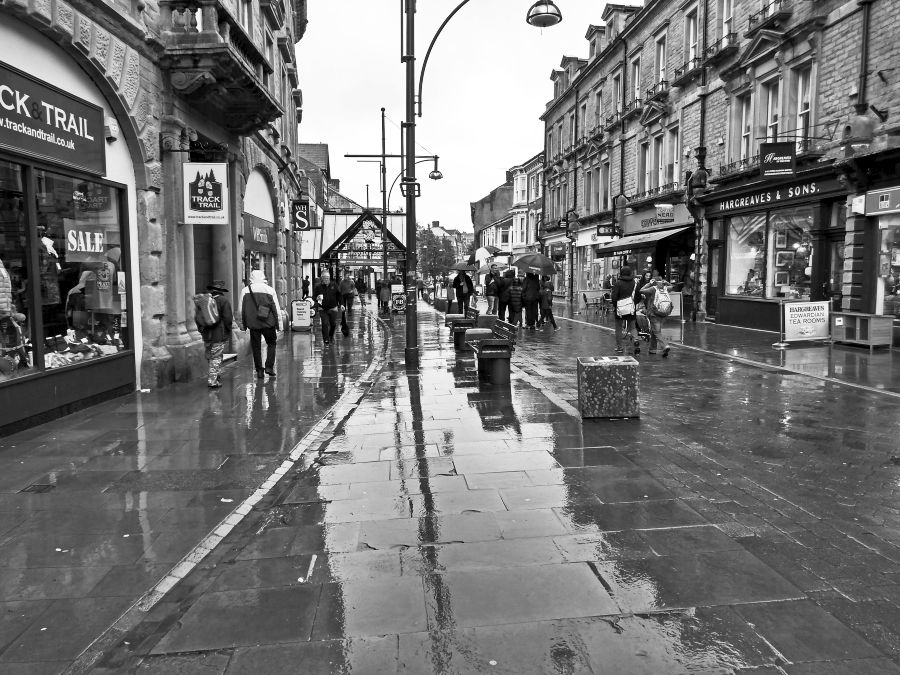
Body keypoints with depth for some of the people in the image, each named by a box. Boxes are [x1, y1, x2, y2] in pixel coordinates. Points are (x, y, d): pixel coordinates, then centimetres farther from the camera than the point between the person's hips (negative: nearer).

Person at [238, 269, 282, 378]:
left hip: (253, 324, 1)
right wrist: (279, 323, 6)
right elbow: (277, 309, -2)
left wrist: (242, 323, 15)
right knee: (271, 343, 15)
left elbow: (241, 309, 5)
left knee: (256, 346, 10)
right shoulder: (270, 290, -3)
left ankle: (259, 371, 12)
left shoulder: (245, 290, 1)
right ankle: (269, 366, 4)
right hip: (268, 323, -1)